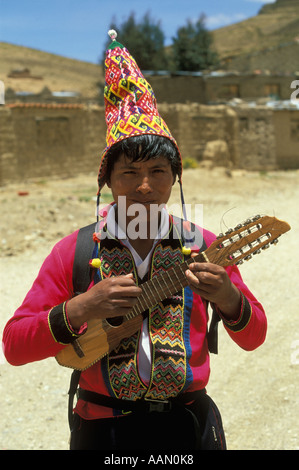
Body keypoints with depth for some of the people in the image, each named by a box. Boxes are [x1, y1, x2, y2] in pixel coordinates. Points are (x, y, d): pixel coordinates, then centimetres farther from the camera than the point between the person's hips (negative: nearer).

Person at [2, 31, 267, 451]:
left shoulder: (203, 247, -5)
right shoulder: (74, 251, -8)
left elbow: (254, 337, 0)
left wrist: (228, 299, -22)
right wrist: (79, 310, -26)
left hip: (189, 424, 1)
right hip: (102, 428, 0)